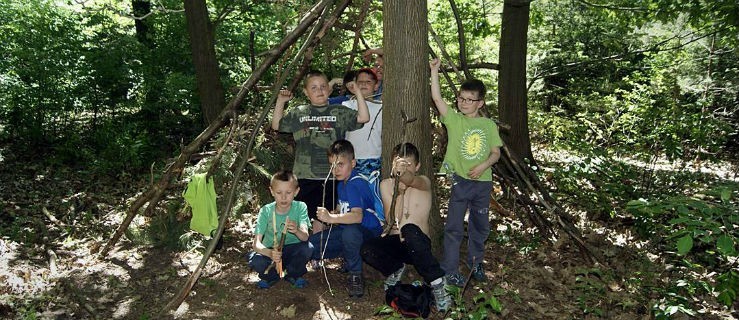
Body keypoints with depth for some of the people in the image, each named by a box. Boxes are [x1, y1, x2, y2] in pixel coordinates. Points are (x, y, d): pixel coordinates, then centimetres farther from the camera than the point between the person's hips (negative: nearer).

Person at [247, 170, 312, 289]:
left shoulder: (300, 207, -15)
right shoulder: (266, 211, -15)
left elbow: (305, 237, -27)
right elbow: (257, 243, -22)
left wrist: (297, 231, -52)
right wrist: (270, 253, -45)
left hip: (292, 251, 1)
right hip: (270, 251, 0)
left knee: (307, 247, -30)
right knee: (255, 260, -31)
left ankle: (293, 274, 1)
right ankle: (272, 275, 4)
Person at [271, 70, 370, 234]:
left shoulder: (339, 112, 4)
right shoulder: (299, 113, 10)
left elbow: (363, 118, -7)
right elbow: (277, 125, 18)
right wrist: (280, 102, 9)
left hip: (330, 177, -2)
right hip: (304, 177, 2)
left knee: (321, 220, 5)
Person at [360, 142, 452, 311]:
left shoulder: (424, 182, -2)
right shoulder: (386, 184, 3)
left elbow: (411, 181, -29)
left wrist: (403, 175, -54)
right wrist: (400, 192, -25)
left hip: (417, 244, -2)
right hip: (395, 242, 2)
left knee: (410, 230, -37)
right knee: (367, 249, -28)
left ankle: (437, 282, -23)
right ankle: (395, 269, 5)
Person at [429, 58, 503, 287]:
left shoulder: (489, 125, 4)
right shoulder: (454, 120, -2)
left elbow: (496, 153, 4)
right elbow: (437, 98, -14)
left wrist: (483, 166, -14)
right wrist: (434, 71, -16)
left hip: (482, 182, 3)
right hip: (459, 180, -3)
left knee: (480, 226, 16)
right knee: (454, 227, -1)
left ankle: (475, 264, 35)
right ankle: (449, 271, 10)